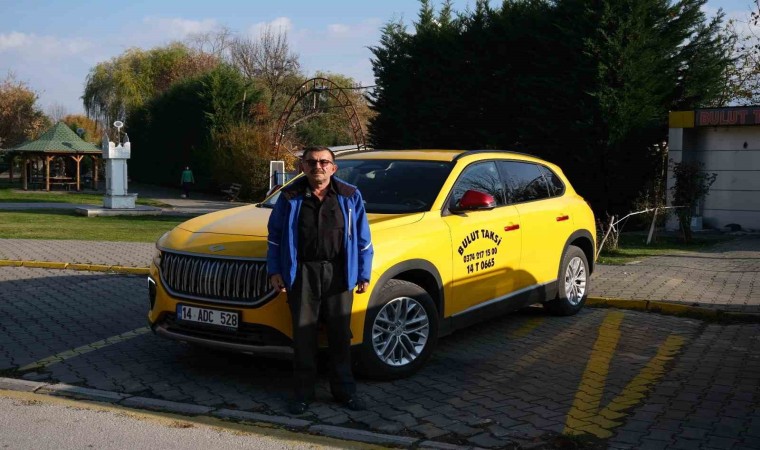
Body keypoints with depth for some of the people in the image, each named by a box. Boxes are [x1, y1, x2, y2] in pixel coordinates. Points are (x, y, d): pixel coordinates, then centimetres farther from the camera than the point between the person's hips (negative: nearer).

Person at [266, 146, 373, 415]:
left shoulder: (349, 196, 5)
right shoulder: (290, 197, 4)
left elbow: (362, 239, 8)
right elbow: (275, 236, 10)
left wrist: (364, 274, 5)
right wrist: (274, 270, 3)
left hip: (338, 273, 1)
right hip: (302, 273, 0)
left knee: (340, 335, 6)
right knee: (303, 335, 2)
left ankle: (344, 390, 20)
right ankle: (303, 393, 14)